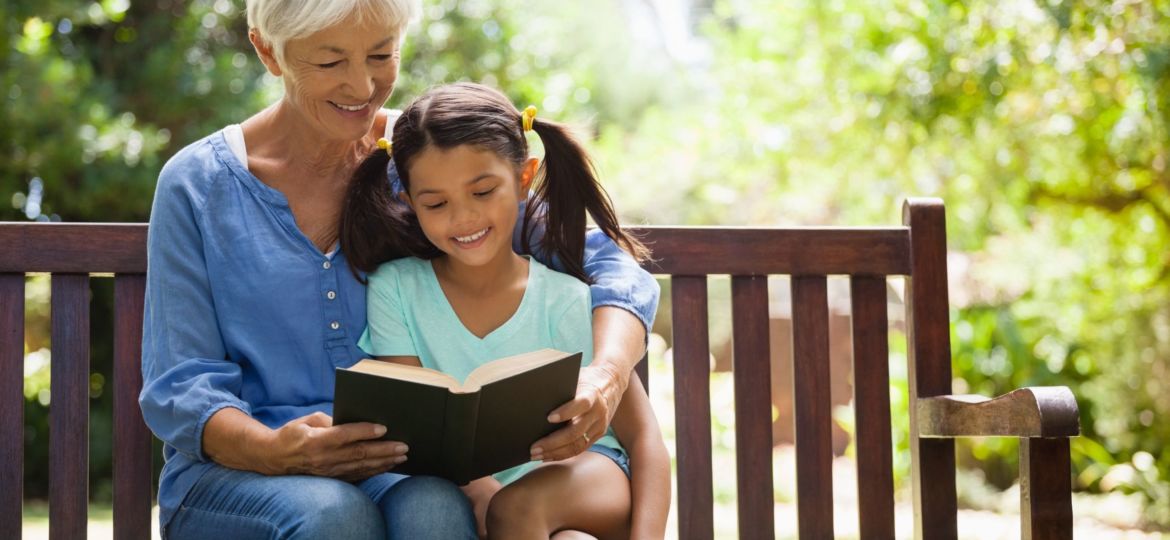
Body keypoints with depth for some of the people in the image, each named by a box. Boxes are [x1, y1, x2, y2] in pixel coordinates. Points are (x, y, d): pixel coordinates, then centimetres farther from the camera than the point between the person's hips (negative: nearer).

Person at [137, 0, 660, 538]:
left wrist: (606, 375, -23)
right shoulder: (197, 185, 0)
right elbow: (178, 391, -2)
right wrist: (270, 450, -26)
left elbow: (611, 265, 0)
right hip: (231, 471, -1)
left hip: (397, 467, 1)